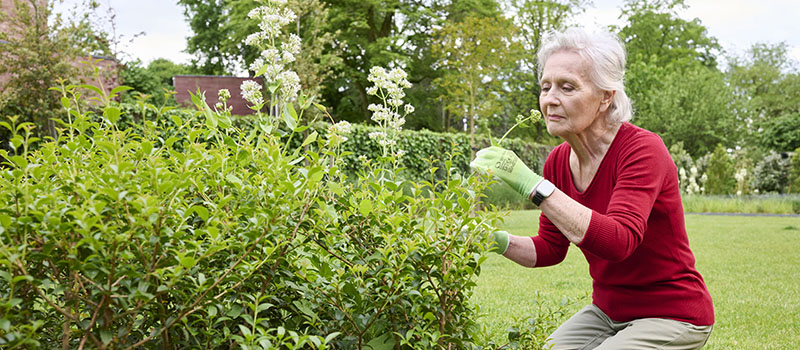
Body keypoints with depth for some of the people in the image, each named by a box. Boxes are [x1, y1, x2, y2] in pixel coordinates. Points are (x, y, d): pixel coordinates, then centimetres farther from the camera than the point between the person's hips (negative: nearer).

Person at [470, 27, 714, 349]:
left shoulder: (642, 149, -21)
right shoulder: (558, 161, -1)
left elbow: (619, 240, -36)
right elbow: (551, 248, 8)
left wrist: (530, 183, -40)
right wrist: (501, 242, -13)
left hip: (671, 318, -6)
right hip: (606, 310, 6)